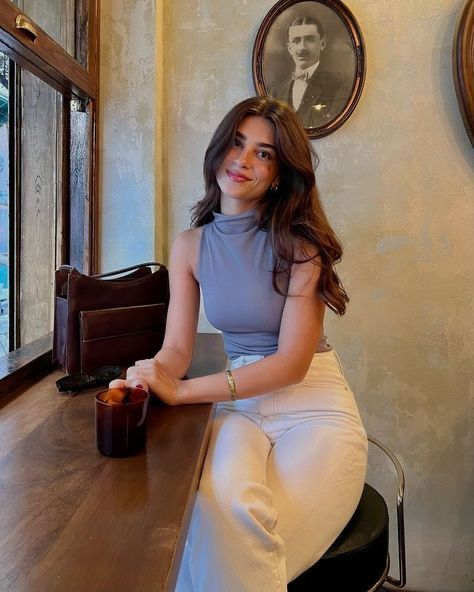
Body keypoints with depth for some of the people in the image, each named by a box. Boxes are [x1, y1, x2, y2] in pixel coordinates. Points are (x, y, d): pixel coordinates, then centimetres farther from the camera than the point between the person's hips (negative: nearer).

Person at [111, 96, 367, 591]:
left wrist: (181, 391, -23)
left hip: (314, 407, -2)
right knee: (222, 505, -30)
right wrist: (147, 377, -23)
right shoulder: (191, 245, 4)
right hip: (239, 406, 3)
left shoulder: (300, 243, -10)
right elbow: (177, 348, 2)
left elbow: (292, 362, -16)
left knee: (246, 539, -26)